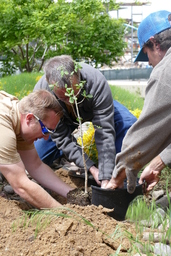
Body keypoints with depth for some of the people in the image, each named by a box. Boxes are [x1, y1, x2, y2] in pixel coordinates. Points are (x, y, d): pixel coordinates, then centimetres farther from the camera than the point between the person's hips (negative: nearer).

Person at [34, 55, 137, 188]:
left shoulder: (97, 82, -42)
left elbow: (105, 133, -40)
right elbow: (62, 137, -29)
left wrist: (105, 178, -43)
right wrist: (91, 168, -34)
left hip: (93, 107, -1)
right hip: (63, 119, 1)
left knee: (129, 125, -28)